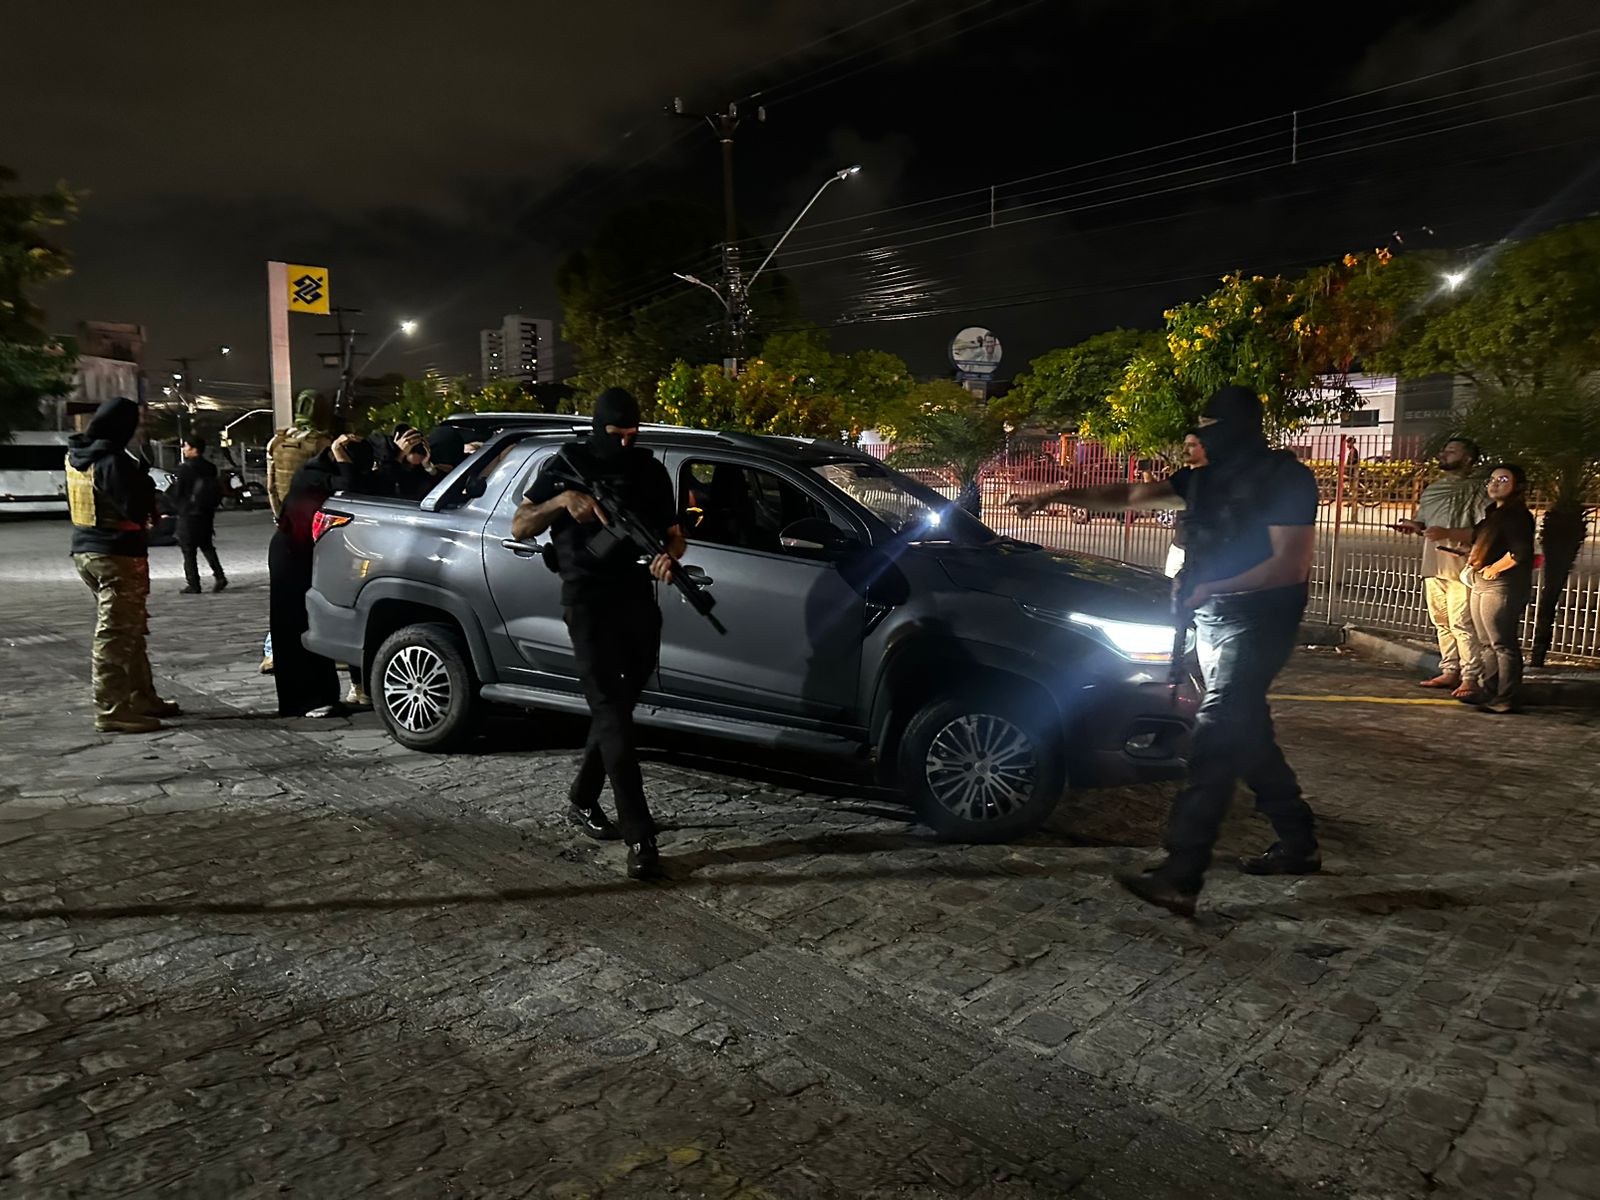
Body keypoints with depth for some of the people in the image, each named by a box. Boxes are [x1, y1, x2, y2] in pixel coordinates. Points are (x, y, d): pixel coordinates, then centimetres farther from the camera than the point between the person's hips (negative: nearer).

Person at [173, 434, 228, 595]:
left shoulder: (185, 468, -15)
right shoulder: (211, 468, 5)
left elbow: (177, 493, -11)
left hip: (188, 515, -6)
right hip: (207, 514, 6)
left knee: (189, 551, 1)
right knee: (207, 546, 17)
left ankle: (193, 585, 2)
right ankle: (219, 576, 3)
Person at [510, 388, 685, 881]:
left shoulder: (650, 470, 10)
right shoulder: (568, 465, 1)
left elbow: (673, 532, 13)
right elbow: (519, 528, -1)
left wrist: (669, 555, -10)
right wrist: (563, 499, -18)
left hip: (639, 600, 5)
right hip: (588, 603, -4)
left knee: (617, 709, 12)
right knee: (612, 714, -10)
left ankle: (582, 800, 33)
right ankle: (640, 838, -13)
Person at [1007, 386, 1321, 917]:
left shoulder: (1284, 477, -10)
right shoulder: (1207, 478, 13)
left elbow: (1290, 564, -15)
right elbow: (1131, 494, 12)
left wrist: (1211, 587, -20)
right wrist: (1057, 495, 6)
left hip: (1254, 623, -9)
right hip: (1212, 619, 9)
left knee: (1214, 737, -15)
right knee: (1245, 736, 14)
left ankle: (1180, 877, -17)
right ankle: (1298, 843, 30)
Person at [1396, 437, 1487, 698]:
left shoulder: (1472, 491, -4)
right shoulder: (1432, 489, 17)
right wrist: (1415, 527, 3)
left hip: (1458, 567, -7)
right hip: (1432, 566, 7)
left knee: (1462, 623, -10)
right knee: (1441, 622, 11)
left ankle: (1471, 678, -7)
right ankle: (1450, 671, 18)